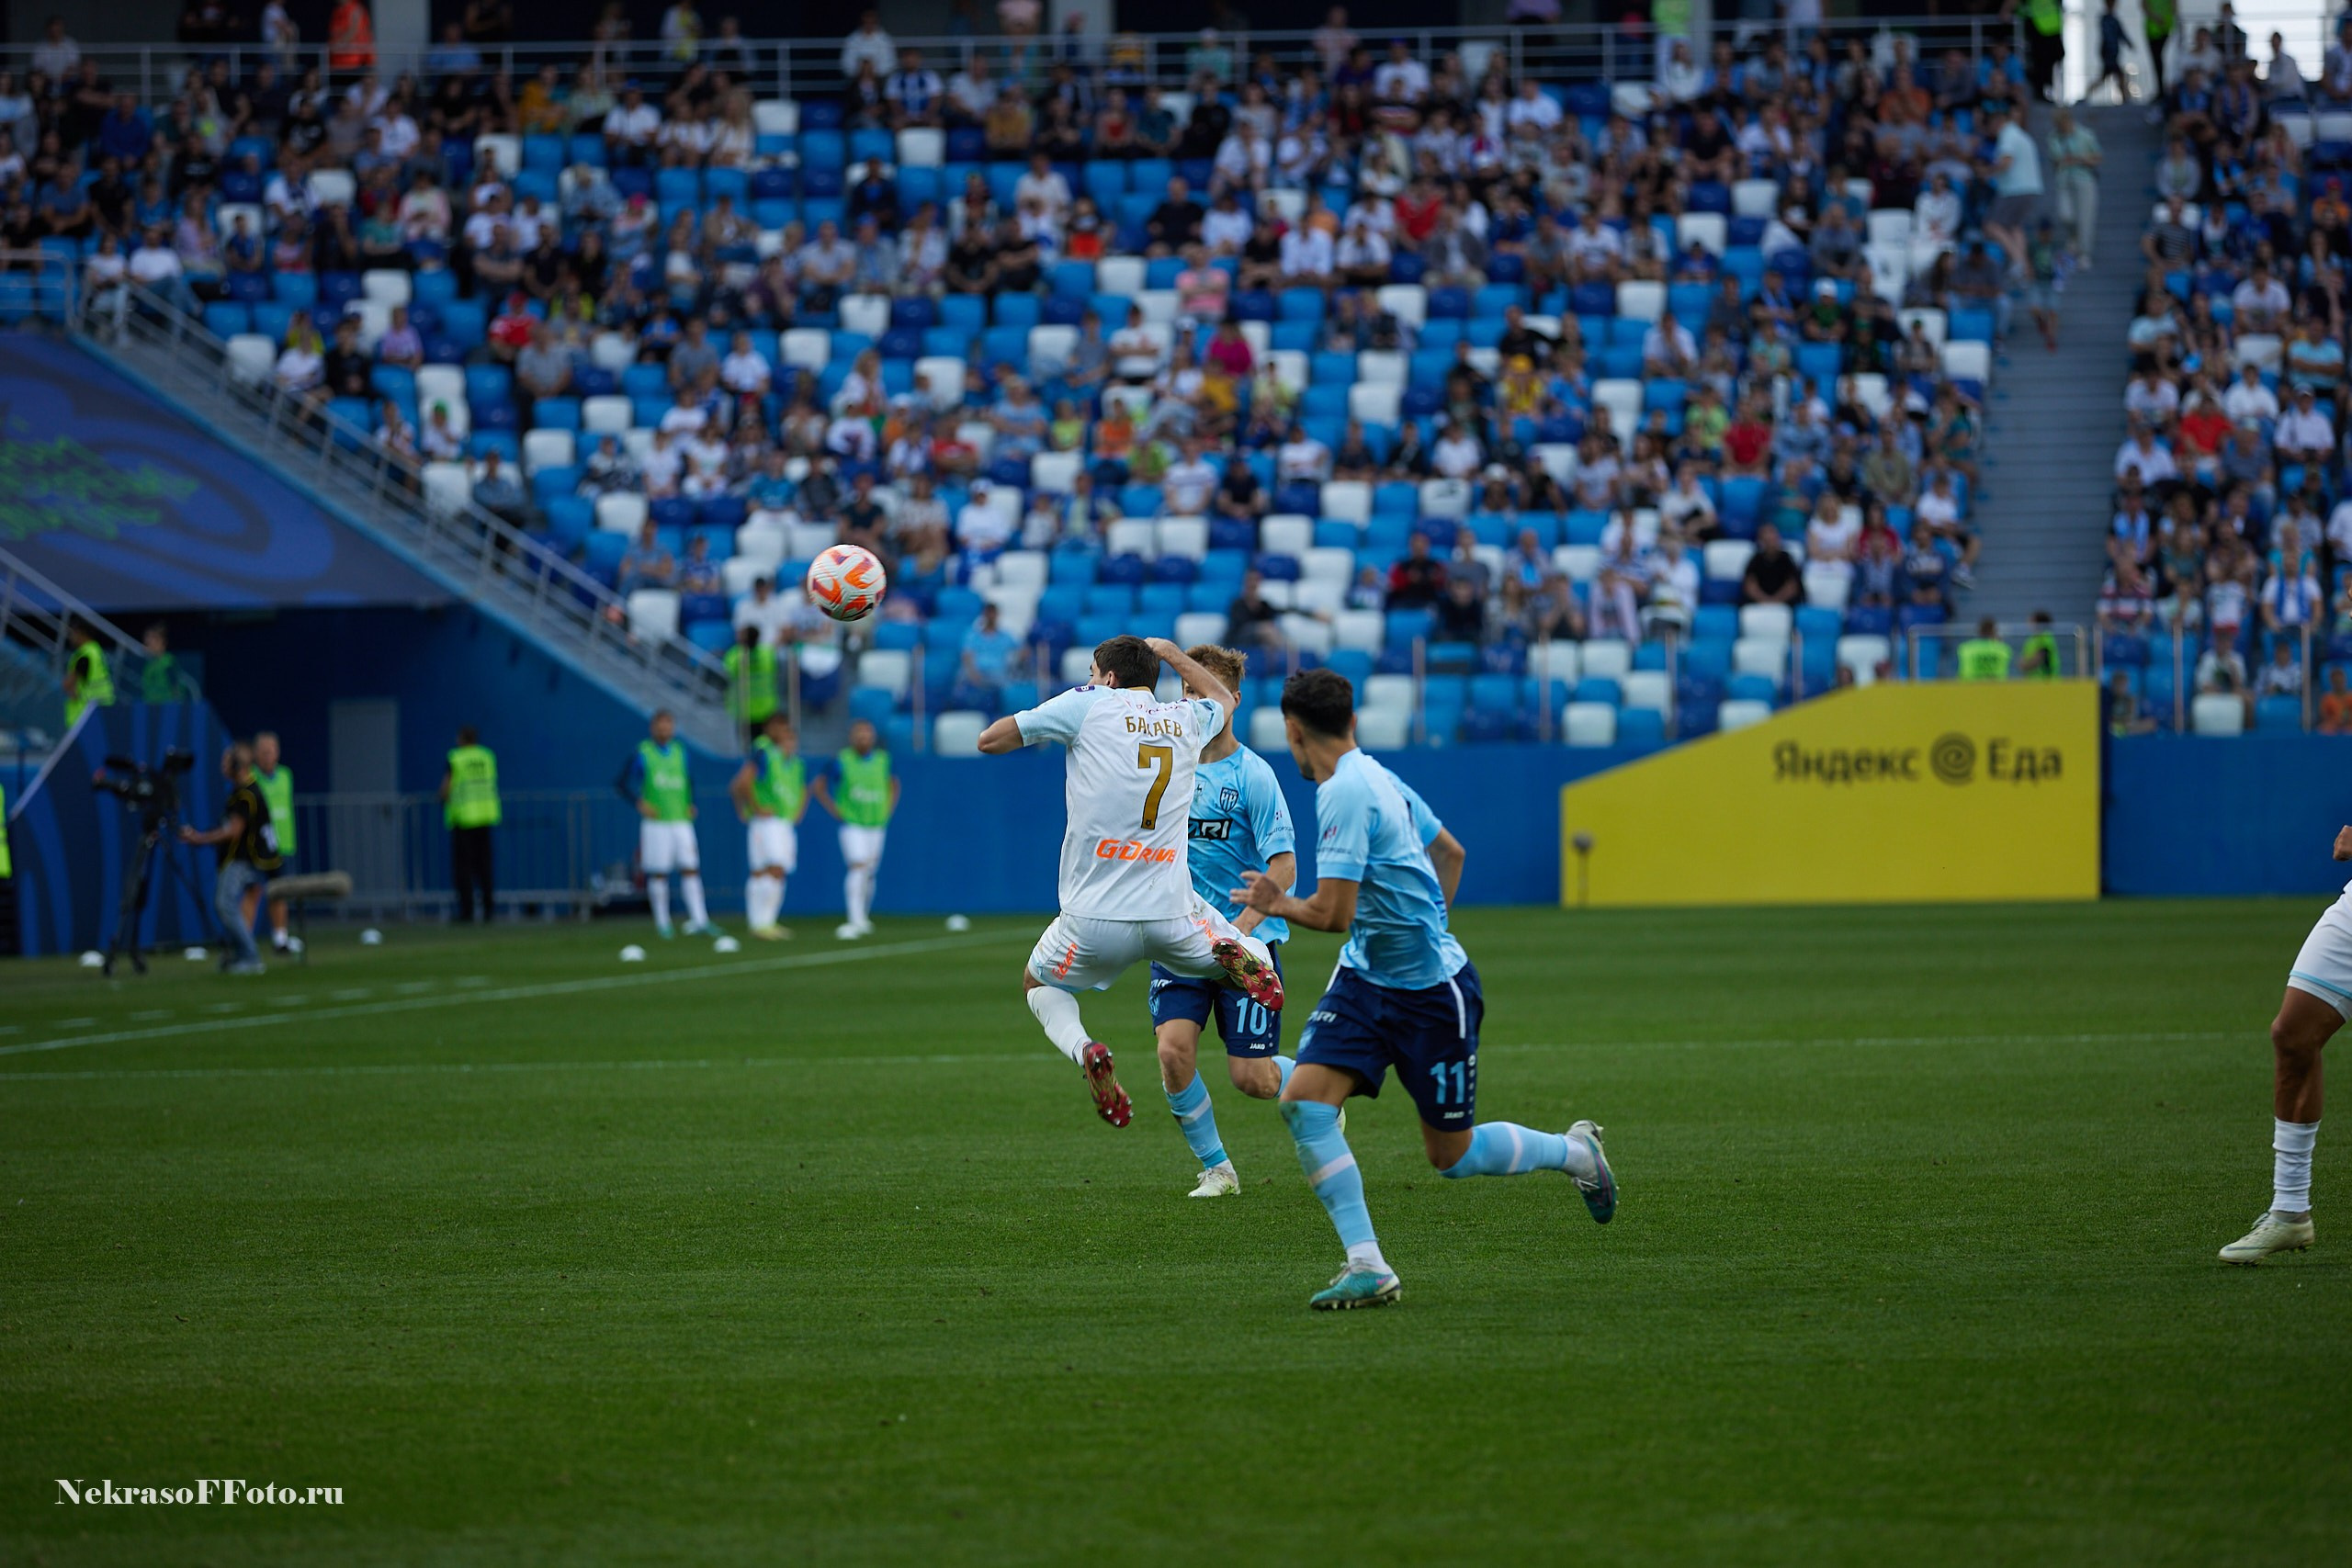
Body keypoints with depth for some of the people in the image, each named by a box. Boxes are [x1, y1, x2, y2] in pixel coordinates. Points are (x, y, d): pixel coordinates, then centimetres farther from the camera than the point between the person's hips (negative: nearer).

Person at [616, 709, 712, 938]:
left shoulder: (680, 752, 12)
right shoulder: (642, 754, -2)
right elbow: (621, 783, 0)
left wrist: (690, 805, 10)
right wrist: (640, 804, -11)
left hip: (681, 821, 4)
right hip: (656, 823, -4)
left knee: (691, 869, -5)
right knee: (658, 874, -2)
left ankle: (699, 920, -8)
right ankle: (662, 923, 7)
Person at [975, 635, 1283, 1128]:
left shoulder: (1089, 704, -1)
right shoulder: (1188, 720, 10)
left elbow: (990, 740, 2)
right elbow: (1223, 698, 37)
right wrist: (1169, 651, 46)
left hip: (1094, 920, -2)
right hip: (1172, 913, 2)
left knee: (1039, 985, 26)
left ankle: (1084, 1050, -6)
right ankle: (1234, 957, -14)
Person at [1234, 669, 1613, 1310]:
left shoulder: (1344, 793, -23)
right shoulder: (1378, 778, 6)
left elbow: (1331, 913, -25)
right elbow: (1450, 853, 21)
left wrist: (1277, 903, -6)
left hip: (1432, 991, -9)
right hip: (1366, 976, 9)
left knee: (1451, 1155, 6)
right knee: (1304, 1099, -10)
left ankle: (1575, 1151, 32)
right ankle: (1367, 1267, -10)